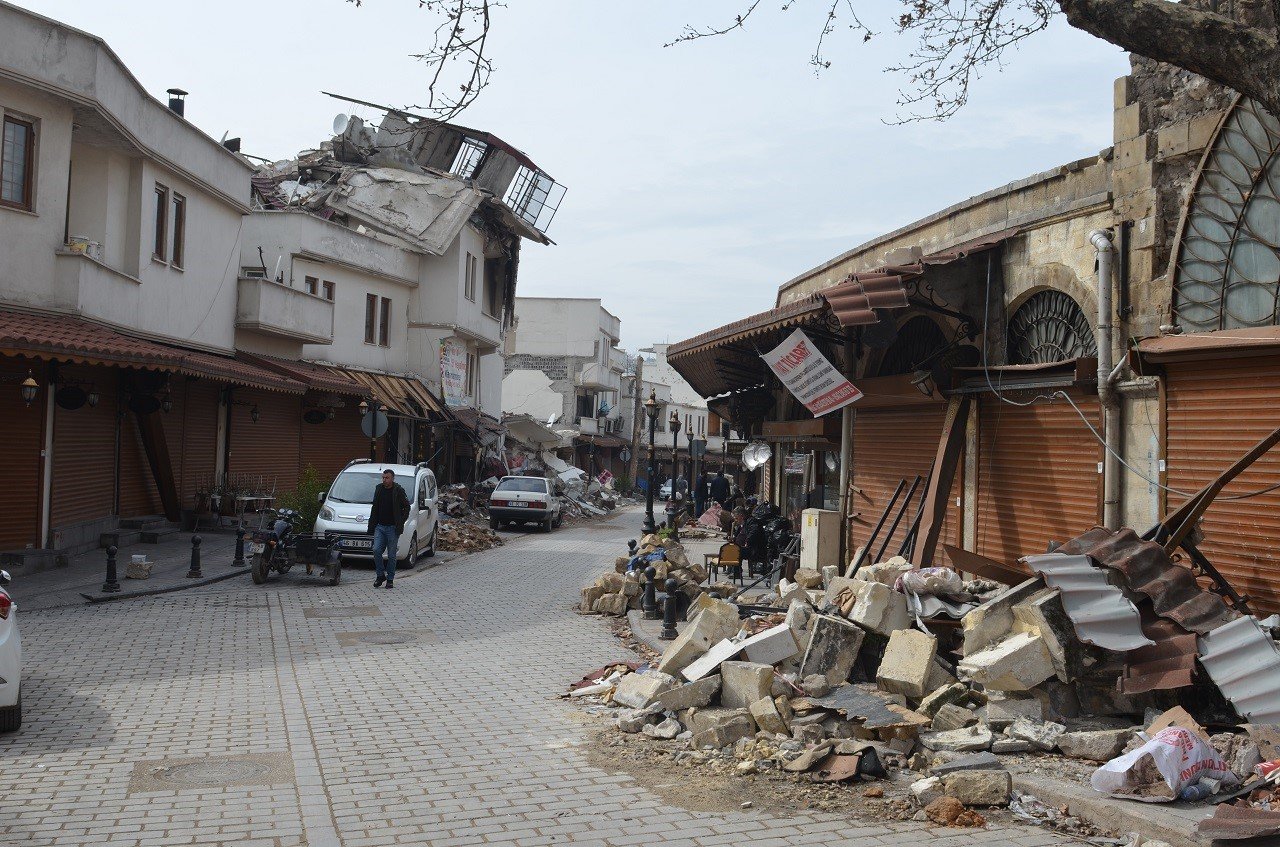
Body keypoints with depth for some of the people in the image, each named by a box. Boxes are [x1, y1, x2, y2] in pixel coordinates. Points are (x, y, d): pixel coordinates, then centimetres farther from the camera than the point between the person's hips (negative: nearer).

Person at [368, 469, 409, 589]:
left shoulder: (398, 491, -4)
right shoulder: (379, 489, 9)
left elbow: (407, 507, 2)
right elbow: (374, 508, 16)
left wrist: (401, 522, -5)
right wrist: (371, 526, 11)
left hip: (392, 528, -4)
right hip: (380, 526, 4)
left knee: (391, 555, 1)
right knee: (376, 550, -9)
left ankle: (390, 579, 12)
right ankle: (380, 575, 7)